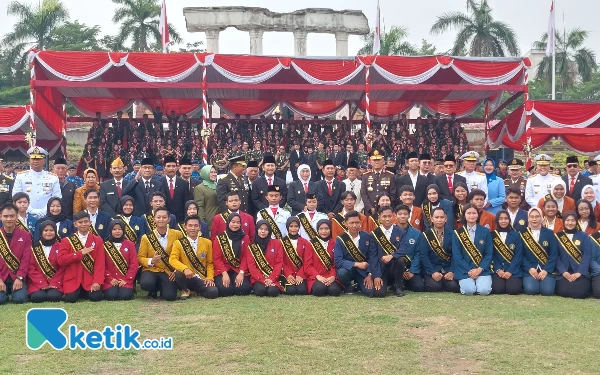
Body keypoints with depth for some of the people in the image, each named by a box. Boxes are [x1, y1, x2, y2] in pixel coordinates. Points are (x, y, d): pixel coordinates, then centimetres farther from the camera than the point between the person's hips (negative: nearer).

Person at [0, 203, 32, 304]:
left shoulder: (25, 235, 2)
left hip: (17, 277, 0)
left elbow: (26, 259, -3)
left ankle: (14, 291, 12)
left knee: (19, 299, -22)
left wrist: (19, 278, -15)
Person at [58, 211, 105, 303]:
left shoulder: (98, 240, 3)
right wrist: (80, 253, -15)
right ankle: (77, 292, 15)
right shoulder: (67, 241, 3)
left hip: (90, 279, 1)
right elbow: (61, 260, -10)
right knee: (71, 298, -22)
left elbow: (100, 263, -4)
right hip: (73, 279, -1)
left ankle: (85, 292, 16)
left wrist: (97, 282, -16)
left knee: (96, 297, -20)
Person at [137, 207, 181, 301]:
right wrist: (151, 261, -18)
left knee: (170, 296, -23)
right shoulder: (146, 237, -1)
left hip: (169, 271, 0)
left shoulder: (177, 235, -1)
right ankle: (154, 290, 6)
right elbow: (140, 258, 3)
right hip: (151, 270, 0)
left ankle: (164, 288, 17)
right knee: (146, 283, -33)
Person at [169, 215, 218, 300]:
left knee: (213, 292, -26)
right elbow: (173, 260, -16)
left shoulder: (207, 242, 6)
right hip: (186, 277, -2)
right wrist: (185, 269, -34)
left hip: (201, 279, 2)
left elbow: (210, 263, 10)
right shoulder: (178, 243, -2)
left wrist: (210, 277, -6)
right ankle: (185, 291, -2)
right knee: (178, 273, -37)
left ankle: (197, 291, 11)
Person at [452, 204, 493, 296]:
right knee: (469, 290, -26)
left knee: (484, 290, -23)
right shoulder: (457, 233, 2)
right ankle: (465, 282, 8)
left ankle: (482, 281, 10)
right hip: (464, 270, -1)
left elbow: (489, 253, 1)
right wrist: (469, 271, -13)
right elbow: (456, 255, -3)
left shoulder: (485, 231, 5)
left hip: (482, 270, 1)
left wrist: (480, 269, -12)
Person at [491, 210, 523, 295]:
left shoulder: (516, 235, 7)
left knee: (513, 289, -24)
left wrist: (510, 271, -13)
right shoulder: (492, 235, 6)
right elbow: (492, 255, 1)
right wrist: (498, 270, -13)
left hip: (513, 270, 0)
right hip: (498, 270, 0)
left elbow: (518, 255, -1)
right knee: (497, 289, -24)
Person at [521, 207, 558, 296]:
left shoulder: (549, 233, 6)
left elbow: (554, 254, 0)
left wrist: (546, 270, -12)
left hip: (546, 269, 1)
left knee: (547, 290, -23)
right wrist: (529, 269, -14)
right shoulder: (523, 234, 4)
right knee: (531, 290, -26)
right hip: (529, 270, -1)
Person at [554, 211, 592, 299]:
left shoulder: (584, 236, 7)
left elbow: (587, 255, -2)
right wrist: (563, 272, -13)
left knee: (580, 292, -24)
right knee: (564, 291, -25)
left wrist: (579, 272, -14)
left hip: (580, 273, 0)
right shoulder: (558, 236, 6)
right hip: (564, 273, 0)